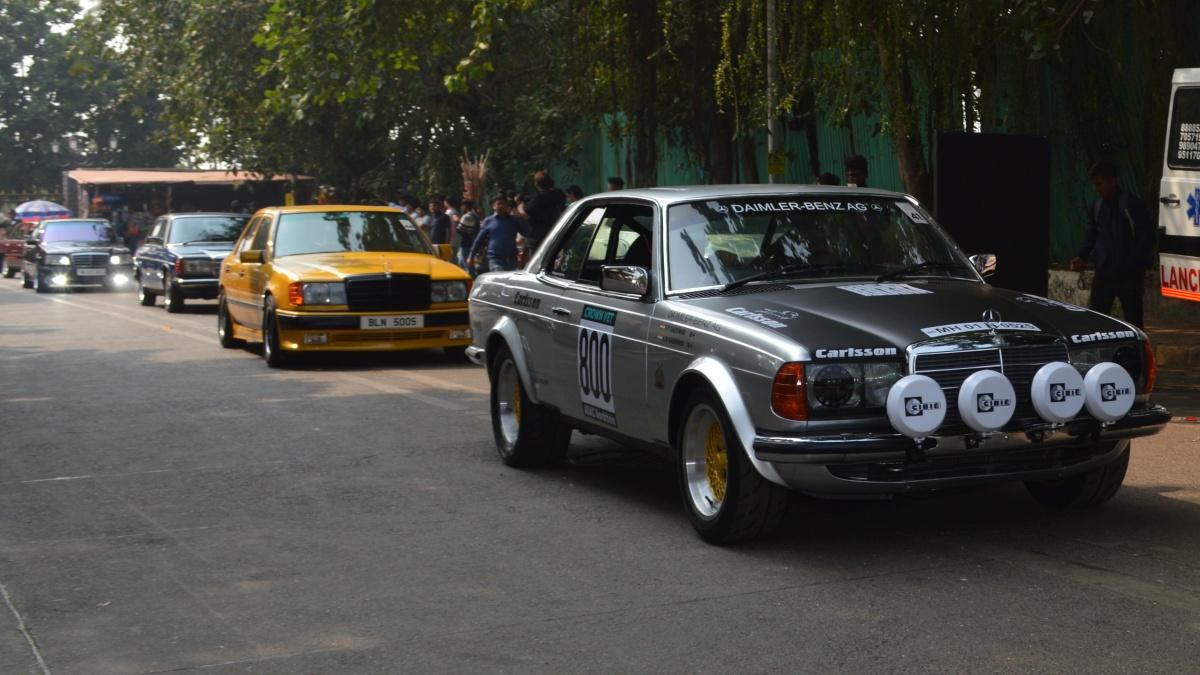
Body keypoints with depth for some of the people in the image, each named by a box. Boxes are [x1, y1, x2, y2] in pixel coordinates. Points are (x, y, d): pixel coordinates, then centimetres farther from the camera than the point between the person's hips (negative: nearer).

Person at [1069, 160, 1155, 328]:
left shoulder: (1132, 204, -10)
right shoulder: (1097, 206, 9)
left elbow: (1147, 236, -9)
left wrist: (1133, 263, -15)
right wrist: (1082, 256, 3)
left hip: (1129, 274, -5)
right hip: (1104, 272, 5)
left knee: (1133, 319, 2)